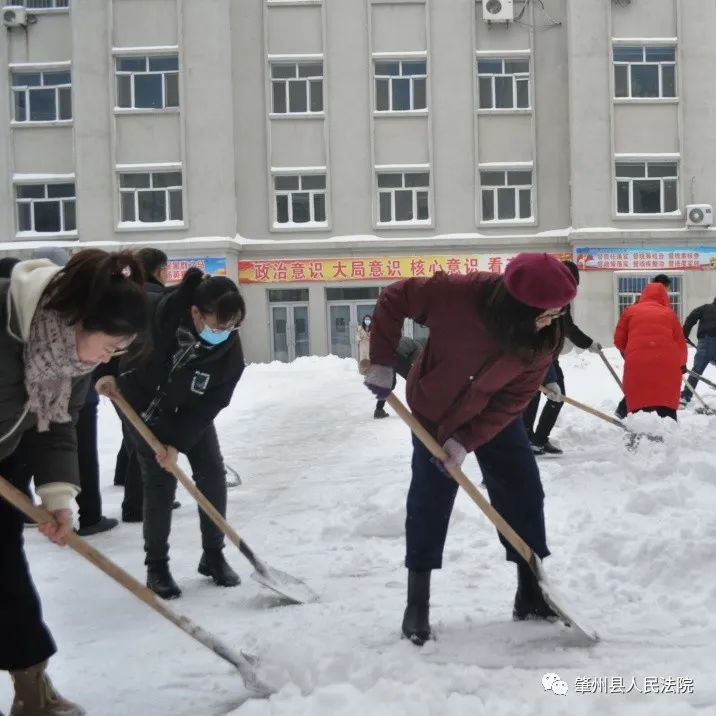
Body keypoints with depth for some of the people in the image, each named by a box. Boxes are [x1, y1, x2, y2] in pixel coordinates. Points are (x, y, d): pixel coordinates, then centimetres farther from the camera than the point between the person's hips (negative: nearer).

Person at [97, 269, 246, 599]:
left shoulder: (231, 353, -29)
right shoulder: (153, 311, -36)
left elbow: (209, 406, -21)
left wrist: (178, 443, -25)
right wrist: (109, 371, -17)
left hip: (190, 409, 3)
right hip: (142, 403, -2)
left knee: (212, 473, -2)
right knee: (160, 482, -6)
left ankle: (213, 556, 16)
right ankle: (156, 566, 9)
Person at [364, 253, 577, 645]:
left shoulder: (545, 338, -25)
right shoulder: (458, 294, -35)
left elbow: (514, 398, -19)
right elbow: (394, 299, -21)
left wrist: (466, 440, -27)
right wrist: (382, 362, -23)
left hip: (495, 416, 3)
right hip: (434, 411, -3)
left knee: (524, 493, 1)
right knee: (429, 501, -2)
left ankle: (532, 594, 15)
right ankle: (417, 604, 11)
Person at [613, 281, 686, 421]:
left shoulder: (631, 311, 17)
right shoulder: (669, 313, 19)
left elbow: (618, 341, 16)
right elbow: (680, 343, 19)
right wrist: (681, 363, 37)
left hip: (637, 365, -1)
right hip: (667, 365, 1)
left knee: (639, 405, 2)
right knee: (667, 407, 7)